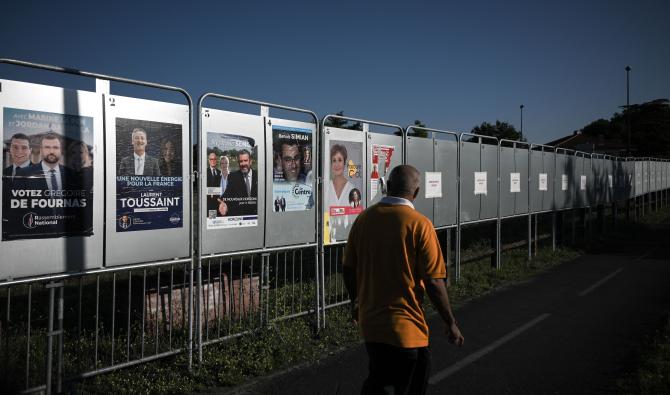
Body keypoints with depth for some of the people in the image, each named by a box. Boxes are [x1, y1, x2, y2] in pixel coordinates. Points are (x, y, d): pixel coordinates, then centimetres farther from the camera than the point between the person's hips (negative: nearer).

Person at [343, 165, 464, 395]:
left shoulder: (364, 218, -1)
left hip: (369, 322, 5)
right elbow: (433, 282, -16)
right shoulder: (419, 224, -15)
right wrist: (451, 323, -4)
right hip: (405, 327, -4)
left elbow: (348, 268, 6)